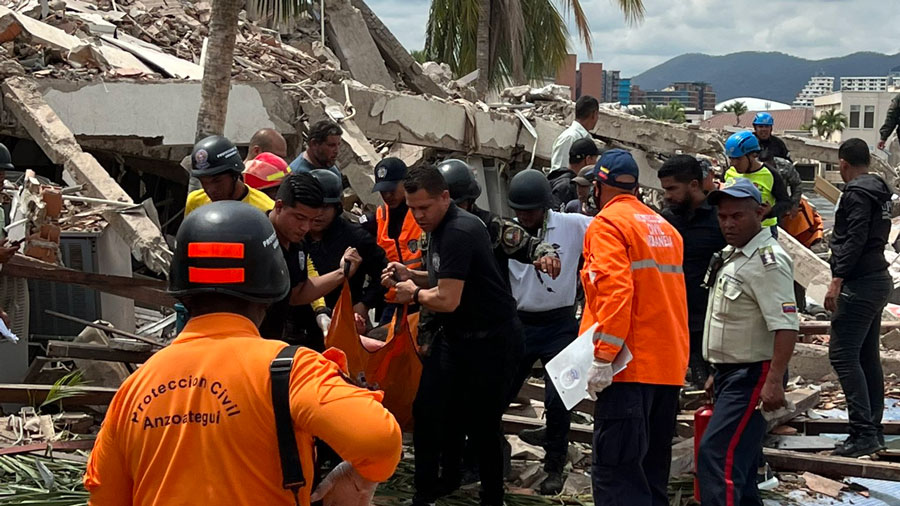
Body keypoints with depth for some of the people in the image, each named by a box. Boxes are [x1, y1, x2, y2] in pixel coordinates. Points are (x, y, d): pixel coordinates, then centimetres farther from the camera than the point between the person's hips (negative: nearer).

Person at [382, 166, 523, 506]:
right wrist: (411, 275, 4)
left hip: (492, 341, -9)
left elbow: (448, 299, -25)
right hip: (459, 337, 10)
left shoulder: (459, 232, -23)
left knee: (482, 425, 2)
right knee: (428, 411, 8)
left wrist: (414, 294, -7)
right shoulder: (438, 228, 8)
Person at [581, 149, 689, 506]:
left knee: (615, 473, -10)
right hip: (669, 367, 8)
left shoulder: (607, 224, -6)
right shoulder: (665, 228, 17)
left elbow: (615, 291, -19)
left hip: (629, 367, -8)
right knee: (651, 471, 14)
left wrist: (603, 357, -19)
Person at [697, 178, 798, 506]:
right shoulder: (731, 255, 14)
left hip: (752, 376, -10)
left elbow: (786, 326, -25)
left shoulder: (768, 261, -17)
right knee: (738, 462, 14)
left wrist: (774, 381, -31)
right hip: (730, 373, 10)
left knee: (716, 455, -18)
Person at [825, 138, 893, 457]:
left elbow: (855, 240, -22)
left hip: (860, 284, -10)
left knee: (843, 354, -11)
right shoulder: (878, 190, 15)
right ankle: (874, 430, 18)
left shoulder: (857, 192, -14)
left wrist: (837, 280, -25)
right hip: (878, 279, 10)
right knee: (868, 356, 13)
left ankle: (863, 433, -15)